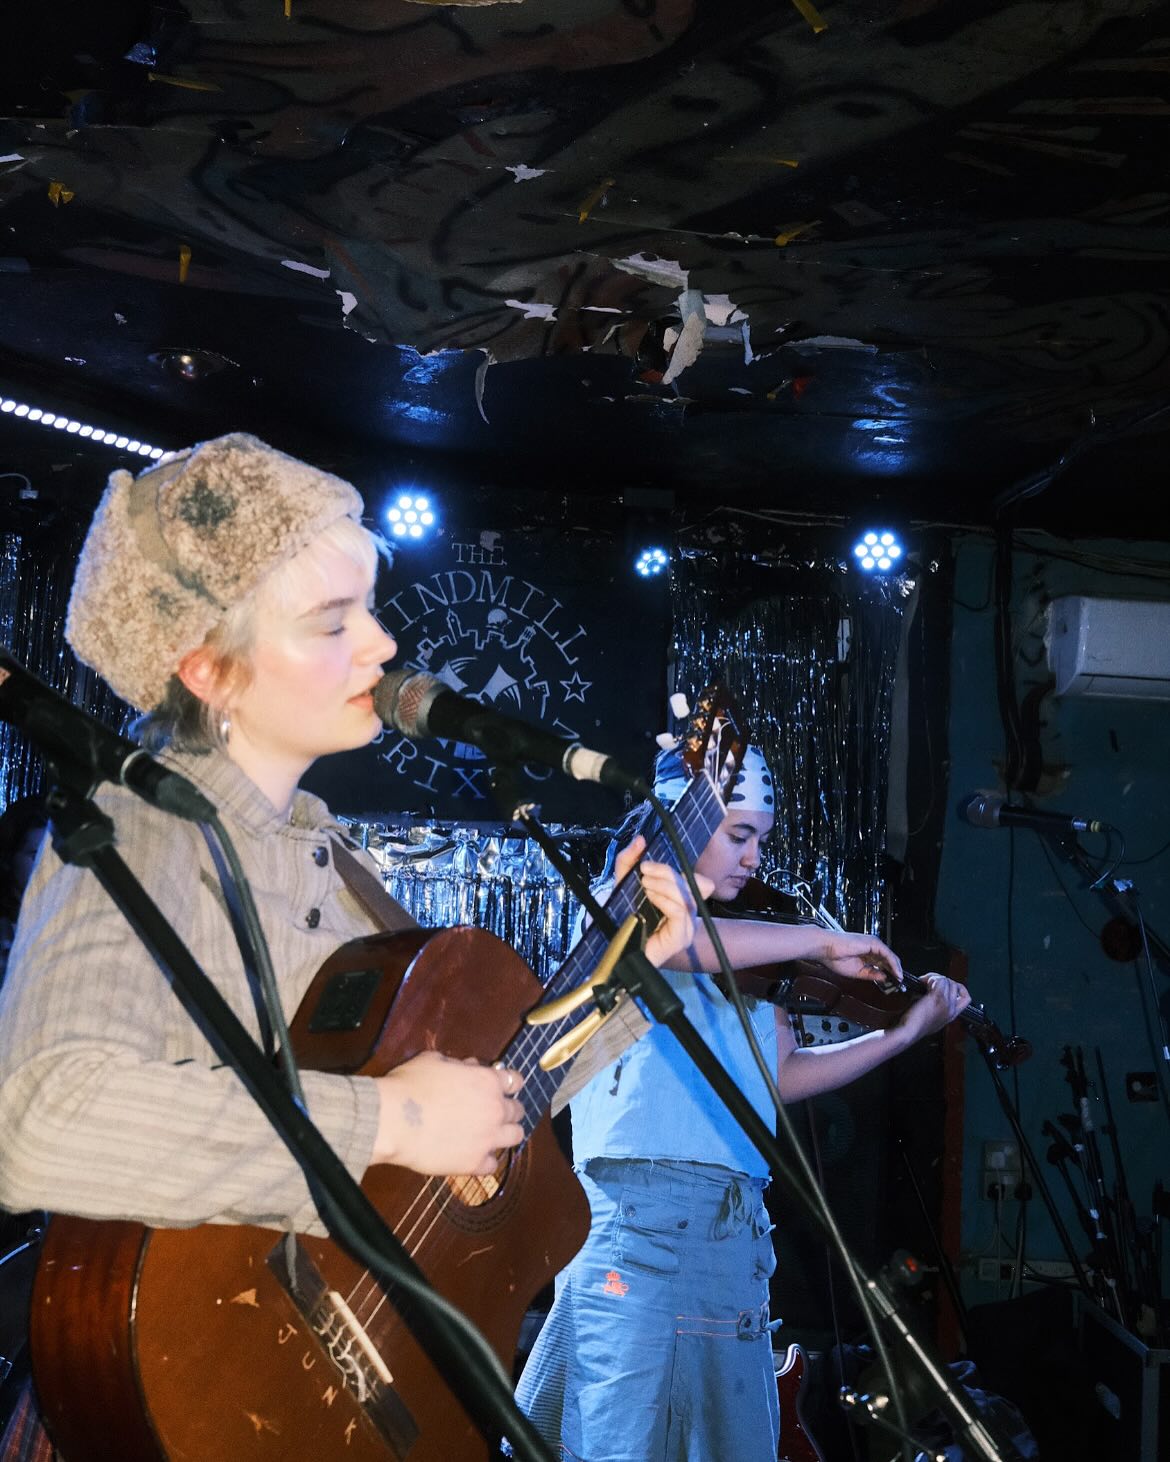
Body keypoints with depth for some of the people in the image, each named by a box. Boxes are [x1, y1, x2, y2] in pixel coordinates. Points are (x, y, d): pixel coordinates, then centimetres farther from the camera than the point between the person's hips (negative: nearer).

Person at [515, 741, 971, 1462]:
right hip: (644, 1220, -6)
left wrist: (906, 1031, 13)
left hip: (738, 1233, 7)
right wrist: (822, 940, -14)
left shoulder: (742, 948, 19)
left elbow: (785, 1072, 17)